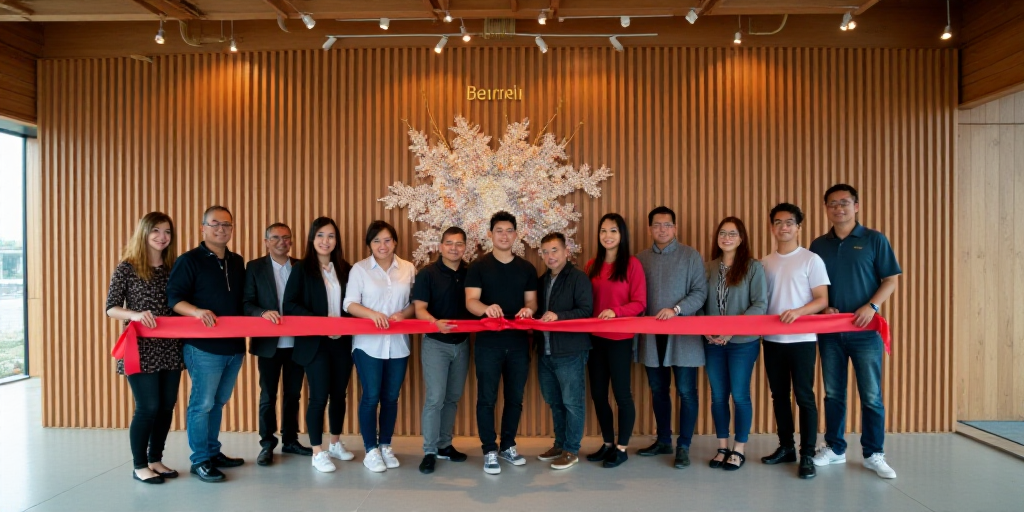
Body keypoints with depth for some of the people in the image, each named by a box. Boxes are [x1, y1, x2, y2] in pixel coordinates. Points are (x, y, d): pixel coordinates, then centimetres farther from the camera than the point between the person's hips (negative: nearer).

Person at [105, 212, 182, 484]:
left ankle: (155, 459, 26)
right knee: (147, 407, -2)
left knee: (167, 406, 9)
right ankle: (140, 466, 15)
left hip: (170, 347, 5)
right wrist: (135, 315, -25)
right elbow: (111, 308, -7)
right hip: (141, 349, -5)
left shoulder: (173, 267, 8)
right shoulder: (127, 268, -4)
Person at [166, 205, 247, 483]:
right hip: (204, 346, -6)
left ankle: (213, 452, 28)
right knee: (202, 403, -1)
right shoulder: (189, 261, -4)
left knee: (218, 402, 16)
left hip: (234, 346, 6)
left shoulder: (237, 263, 15)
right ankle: (199, 461, 11)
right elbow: (174, 298, -11)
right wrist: (197, 311, -28)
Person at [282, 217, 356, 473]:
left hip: (342, 342, 4)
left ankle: (335, 443, 31)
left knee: (339, 394, 13)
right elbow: (290, 305, -11)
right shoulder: (301, 269, -4)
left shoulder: (345, 270, 7)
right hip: (314, 343, -4)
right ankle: (317, 452, 12)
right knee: (319, 397, -2)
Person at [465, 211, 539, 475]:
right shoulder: (479, 267, -2)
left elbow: (531, 301, 8)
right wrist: (486, 308, -33)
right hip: (488, 342, -3)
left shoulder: (527, 268, 9)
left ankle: (508, 446, 28)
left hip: (519, 342, 4)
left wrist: (528, 309, -17)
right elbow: (470, 301, -11)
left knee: (515, 398, 12)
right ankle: (490, 450, 14)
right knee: (487, 398, 2)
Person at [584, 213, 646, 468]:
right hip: (594, 338, 6)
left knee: (621, 393, 4)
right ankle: (608, 443, 28)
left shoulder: (632, 264, -7)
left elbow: (639, 304, -9)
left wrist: (615, 311, -24)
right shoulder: (592, 265, 8)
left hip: (620, 339, -5)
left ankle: (622, 448, 18)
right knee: (597, 393, 12)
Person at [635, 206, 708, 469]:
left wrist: (676, 309, -19)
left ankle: (683, 446, 11)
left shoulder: (690, 255, 1)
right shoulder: (641, 259, 10)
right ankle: (663, 441, 26)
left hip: (683, 333, -3)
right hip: (652, 334, 3)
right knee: (658, 390, 12)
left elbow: (700, 292, -5)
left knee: (686, 391, 0)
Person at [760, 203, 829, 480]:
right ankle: (786, 447, 24)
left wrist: (798, 311, -24)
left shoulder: (811, 259, -3)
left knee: (804, 396, -2)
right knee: (779, 395, 11)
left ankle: (807, 455, 7)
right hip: (772, 340, 4)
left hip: (801, 339, -4)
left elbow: (822, 300, -7)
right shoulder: (765, 263, 10)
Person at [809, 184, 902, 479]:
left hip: (864, 330, -3)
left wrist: (872, 306, -16)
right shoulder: (818, 245, 9)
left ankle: (874, 454, 14)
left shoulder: (874, 240, 1)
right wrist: (824, 308, -7)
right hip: (830, 331, 3)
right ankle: (834, 449, 21)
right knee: (833, 393, 10)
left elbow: (892, 280, -1)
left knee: (871, 395, 1)